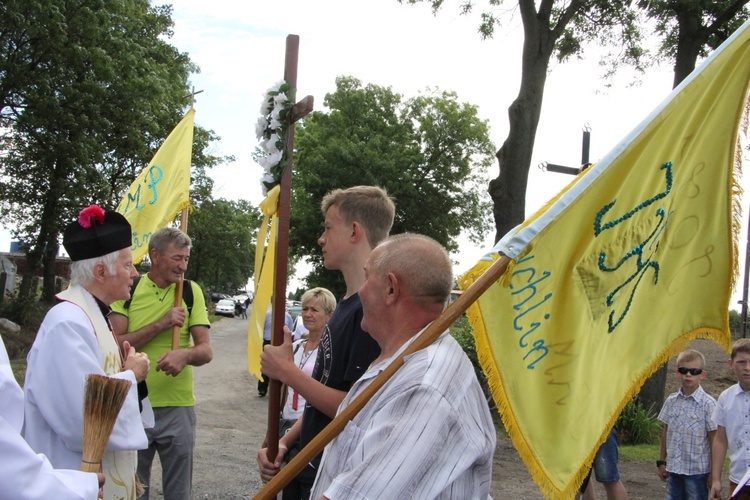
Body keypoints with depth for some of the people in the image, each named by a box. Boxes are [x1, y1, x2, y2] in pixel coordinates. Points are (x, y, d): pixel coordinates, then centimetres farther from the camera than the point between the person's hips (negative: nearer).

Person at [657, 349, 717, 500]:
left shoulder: (708, 404, -9)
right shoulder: (671, 401, 4)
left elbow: (714, 440, -7)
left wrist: (714, 473, -6)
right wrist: (661, 462, 13)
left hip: (698, 470, -4)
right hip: (673, 469, 4)